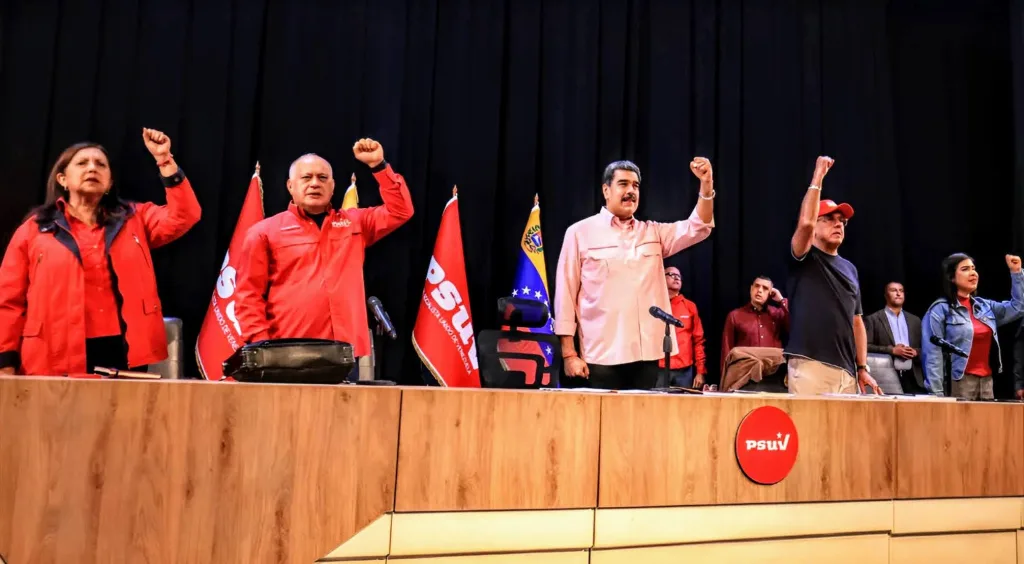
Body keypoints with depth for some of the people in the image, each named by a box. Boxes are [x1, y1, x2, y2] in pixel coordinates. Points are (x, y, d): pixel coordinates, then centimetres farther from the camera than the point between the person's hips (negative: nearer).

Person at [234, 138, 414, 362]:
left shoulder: (353, 222, 17)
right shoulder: (265, 231, 7)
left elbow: (400, 211, 11)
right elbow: (249, 296, 3)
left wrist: (378, 165, 4)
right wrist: (261, 348, -7)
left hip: (348, 353, 2)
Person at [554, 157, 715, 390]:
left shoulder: (653, 232, 15)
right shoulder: (580, 232, 3)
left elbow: (697, 228, 2)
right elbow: (566, 295, 1)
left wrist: (706, 185, -14)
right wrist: (569, 354, -5)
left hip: (648, 354, 3)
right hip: (603, 356, -3)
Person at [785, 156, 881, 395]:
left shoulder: (850, 268, 19)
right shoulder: (804, 258, 3)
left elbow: (856, 322, 19)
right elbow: (805, 223, -19)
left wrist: (863, 368, 11)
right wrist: (818, 176, -11)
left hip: (846, 370, 6)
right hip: (810, 366, -6)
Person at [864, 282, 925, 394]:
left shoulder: (915, 320, 20)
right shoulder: (873, 319, 5)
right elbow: (866, 346, -4)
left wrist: (916, 352, -2)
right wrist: (891, 350, -13)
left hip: (913, 378, 4)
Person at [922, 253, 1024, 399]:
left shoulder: (985, 306, 14)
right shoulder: (939, 310, -7)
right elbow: (933, 354, -12)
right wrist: (937, 393, -18)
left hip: (987, 381, 6)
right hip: (959, 383, -6)